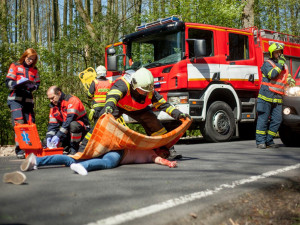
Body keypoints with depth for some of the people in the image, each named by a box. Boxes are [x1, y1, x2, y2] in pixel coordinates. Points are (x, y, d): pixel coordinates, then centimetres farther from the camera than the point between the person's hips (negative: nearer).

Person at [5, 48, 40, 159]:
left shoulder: (34, 70, 17)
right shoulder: (15, 66, 6)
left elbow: (37, 84, 13)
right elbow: (8, 82, -1)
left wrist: (32, 86, -10)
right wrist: (19, 83, -20)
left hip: (28, 99, 4)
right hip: (15, 99, -4)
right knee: (19, 123, -14)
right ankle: (19, 150, -13)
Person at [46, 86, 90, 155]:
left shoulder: (72, 100, -16)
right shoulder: (53, 106, 8)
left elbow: (69, 120, -27)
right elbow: (52, 125, 4)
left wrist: (58, 136, -32)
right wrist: (49, 137, -16)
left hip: (82, 129, -7)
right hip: (68, 133, 7)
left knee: (73, 125, -40)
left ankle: (74, 148, -19)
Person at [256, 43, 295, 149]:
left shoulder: (284, 65, 20)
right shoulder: (267, 63, -1)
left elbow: (287, 76, 32)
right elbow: (272, 74, -17)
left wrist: (290, 80, 11)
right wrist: (280, 64, -15)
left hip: (278, 98, 6)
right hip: (266, 96, -6)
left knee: (277, 120, 2)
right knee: (263, 119, -3)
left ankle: (269, 140, 12)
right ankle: (260, 141, 2)